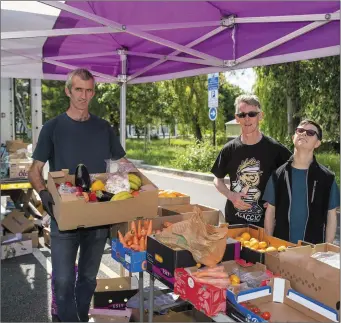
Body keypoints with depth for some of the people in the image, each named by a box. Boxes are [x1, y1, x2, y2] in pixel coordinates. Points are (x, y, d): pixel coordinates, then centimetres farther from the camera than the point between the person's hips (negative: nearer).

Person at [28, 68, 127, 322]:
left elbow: (122, 165, 12)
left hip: (99, 216, 3)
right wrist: (44, 193, -21)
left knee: (89, 277, 16)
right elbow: (35, 171, -1)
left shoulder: (104, 128, 5)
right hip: (64, 217, -2)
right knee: (63, 280, 0)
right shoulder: (53, 127, -2)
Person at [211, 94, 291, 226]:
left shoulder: (275, 148, -8)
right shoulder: (229, 149, -2)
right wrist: (231, 195, -9)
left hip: (265, 220, -2)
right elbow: (217, 179, 9)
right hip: (234, 220, 2)